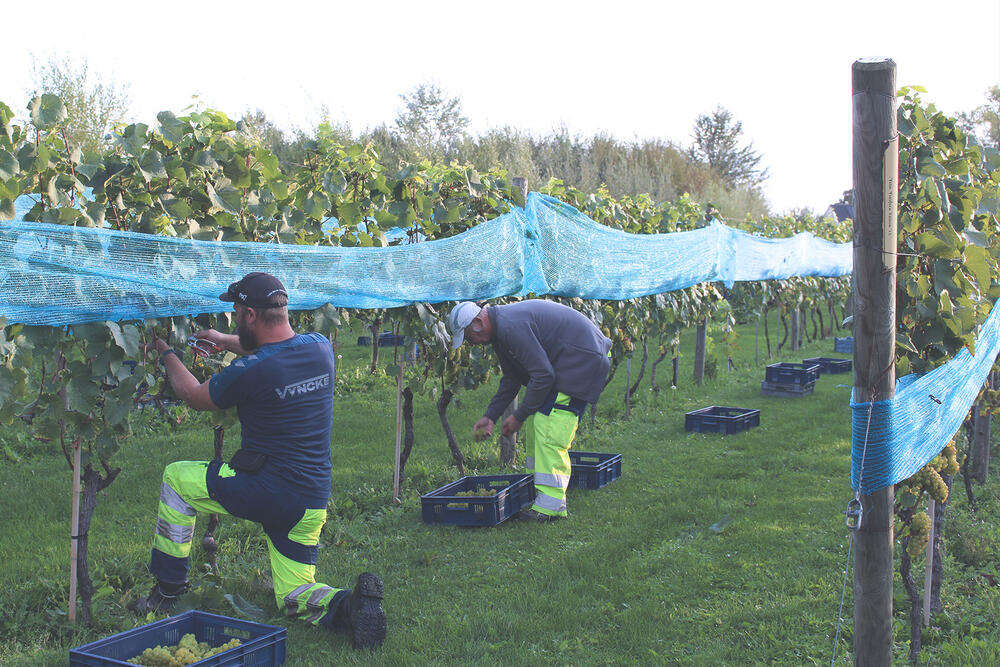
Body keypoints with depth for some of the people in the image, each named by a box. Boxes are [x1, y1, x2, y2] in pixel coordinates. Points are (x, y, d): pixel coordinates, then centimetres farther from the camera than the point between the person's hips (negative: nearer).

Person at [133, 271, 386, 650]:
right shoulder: (320, 348, 0)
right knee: (294, 598, 19)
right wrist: (226, 342, 33)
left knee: (176, 478, 17)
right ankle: (348, 603, -14)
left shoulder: (249, 372, -18)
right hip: (313, 503, 6)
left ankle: (166, 594, 22)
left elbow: (195, 397, 4)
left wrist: (166, 354, 20)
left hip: (267, 492, -6)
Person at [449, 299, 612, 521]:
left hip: (583, 360, -11)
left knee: (548, 431, -14)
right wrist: (490, 416, 13)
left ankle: (550, 506, -12)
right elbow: (511, 379, 19)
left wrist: (519, 415, -15)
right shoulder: (500, 329, 9)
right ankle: (537, 492, 17)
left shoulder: (512, 326, -25)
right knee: (534, 425, 11)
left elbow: (543, 375, -25)